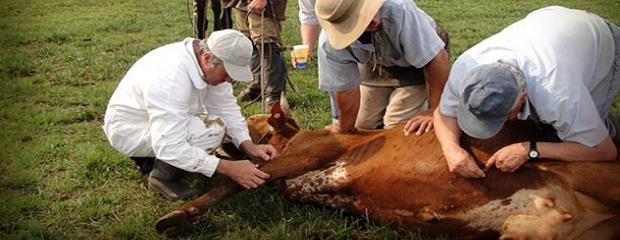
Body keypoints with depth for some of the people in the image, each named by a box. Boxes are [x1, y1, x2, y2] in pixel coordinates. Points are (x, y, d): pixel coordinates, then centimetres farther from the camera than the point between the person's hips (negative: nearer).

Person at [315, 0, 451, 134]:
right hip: (373, 66, 3)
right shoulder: (329, 44, -31)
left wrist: (435, 112, -30)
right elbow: (346, 92, -16)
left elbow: (438, 59, -35)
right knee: (363, 125, 5)